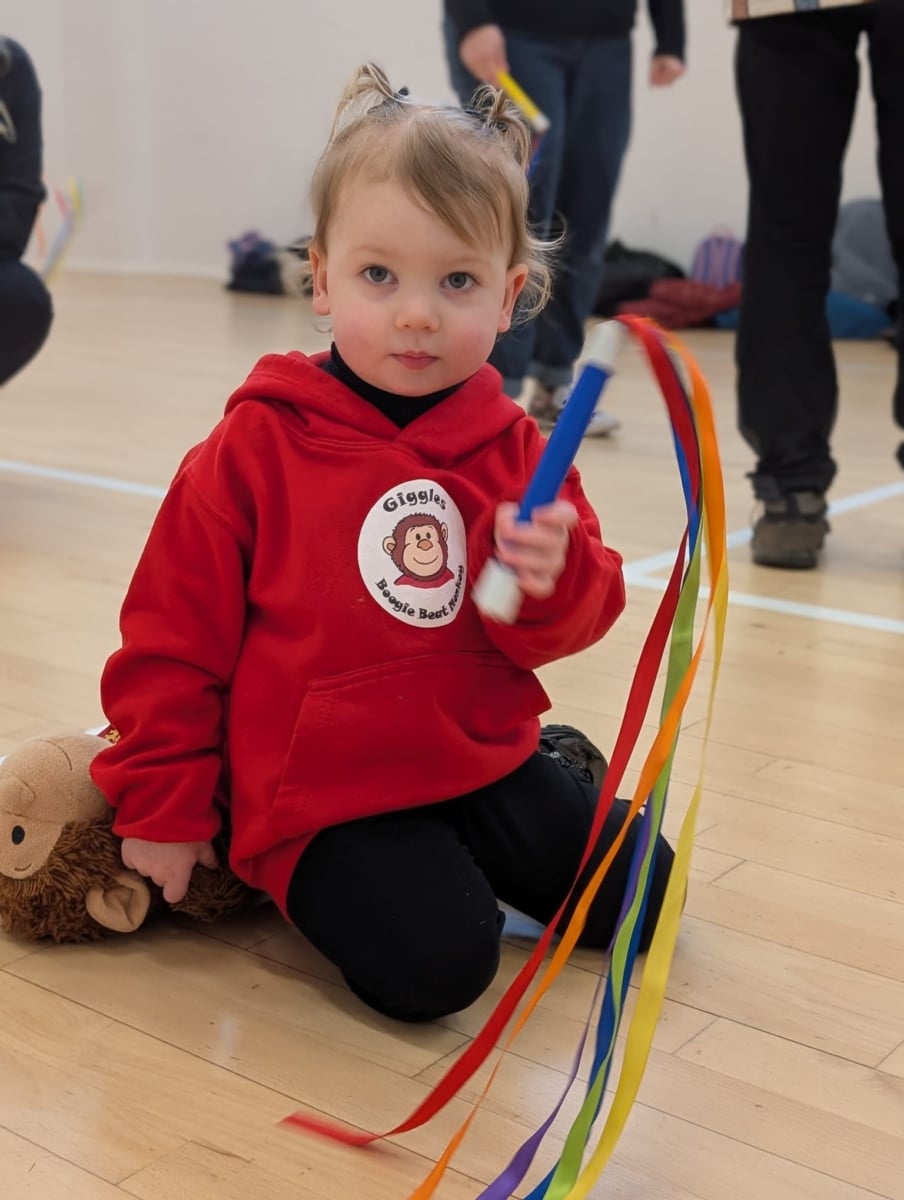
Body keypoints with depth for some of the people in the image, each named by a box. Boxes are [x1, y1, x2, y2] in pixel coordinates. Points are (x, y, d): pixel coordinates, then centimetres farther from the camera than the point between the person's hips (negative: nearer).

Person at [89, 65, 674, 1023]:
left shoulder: (514, 449, -1)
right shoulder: (255, 449, -12)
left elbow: (579, 614, 2)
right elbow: (173, 638, -6)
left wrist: (552, 579, -23)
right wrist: (163, 809, -1)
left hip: (485, 763, 5)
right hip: (321, 798, -4)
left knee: (640, 900, 7)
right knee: (433, 966, -24)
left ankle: (557, 767, 33)